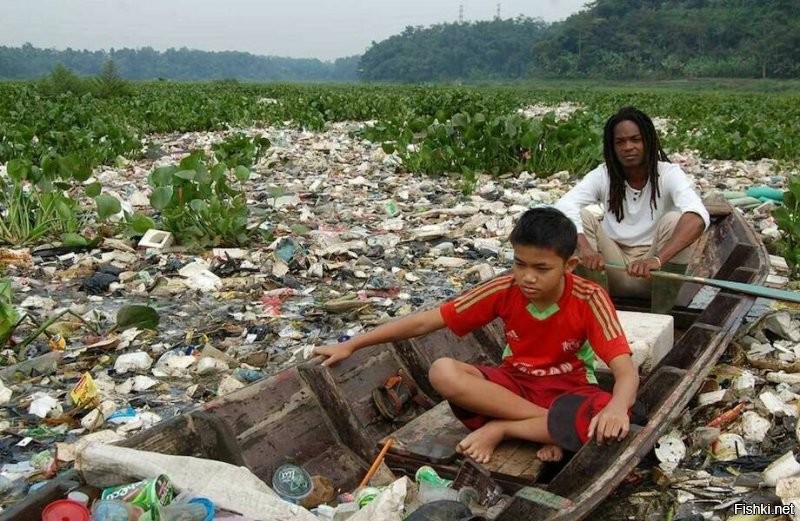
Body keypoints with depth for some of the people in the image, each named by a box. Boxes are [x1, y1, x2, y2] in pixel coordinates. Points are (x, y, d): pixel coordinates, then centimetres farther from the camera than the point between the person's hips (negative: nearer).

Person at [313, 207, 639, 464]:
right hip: (514, 384, 2)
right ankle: (555, 429, -21)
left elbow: (626, 370, -28)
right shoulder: (504, 289, -15)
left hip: (568, 391, -2)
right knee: (443, 372, -27)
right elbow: (425, 322, -12)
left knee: (609, 424, -38)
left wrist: (617, 408, -53)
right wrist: (351, 345, -12)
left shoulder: (589, 299, -20)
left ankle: (500, 428, -21)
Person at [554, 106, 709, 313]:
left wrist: (656, 260, -49)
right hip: (613, 269, 2)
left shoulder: (668, 174, -13)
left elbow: (698, 216, -33)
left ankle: (661, 315, -17)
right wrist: (586, 249, -45)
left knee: (674, 220, -28)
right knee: (583, 216, -21)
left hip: (656, 274, -1)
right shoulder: (602, 175, -7)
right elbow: (563, 207, -25)